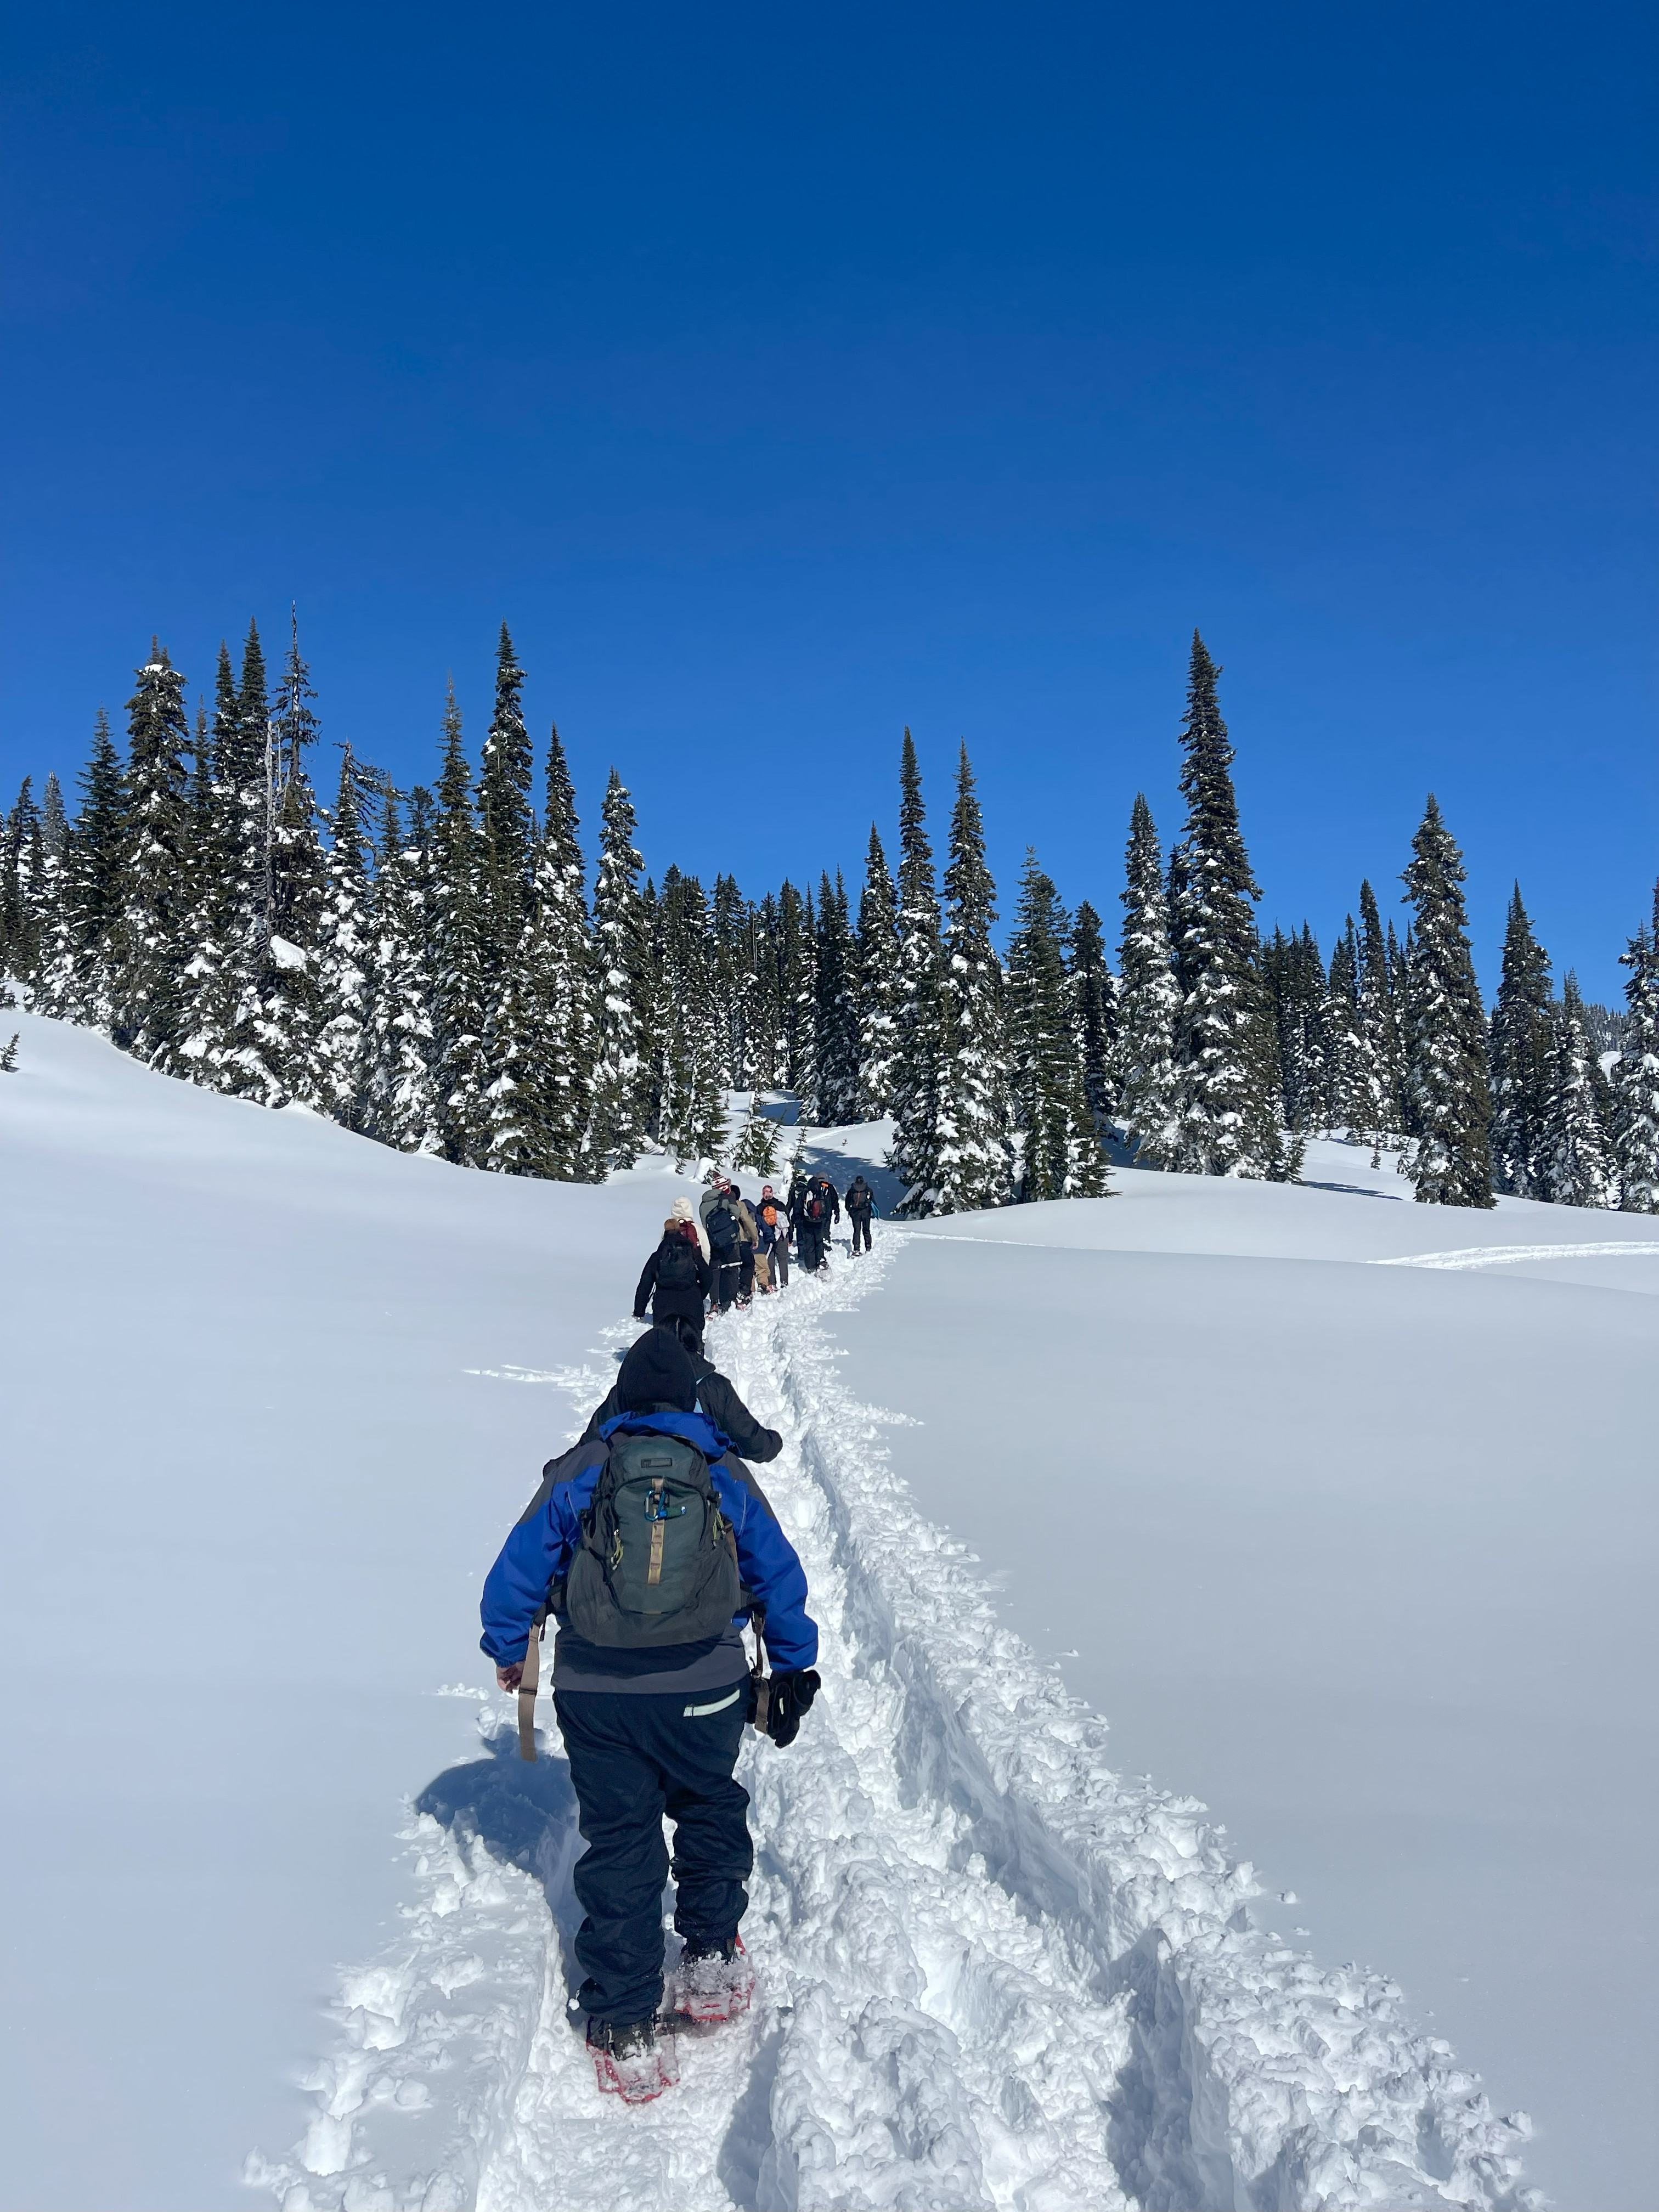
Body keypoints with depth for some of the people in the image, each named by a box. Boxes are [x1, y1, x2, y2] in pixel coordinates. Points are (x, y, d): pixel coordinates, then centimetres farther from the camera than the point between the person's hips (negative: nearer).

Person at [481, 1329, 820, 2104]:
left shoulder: (577, 1472, -1)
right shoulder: (726, 1474, 2)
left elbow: (518, 1569, 4)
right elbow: (779, 1576, 10)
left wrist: (508, 1651, 21)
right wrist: (794, 1669, 23)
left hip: (596, 1693, 0)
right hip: (705, 1691, 0)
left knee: (618, 1844, 11)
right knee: (710, 1814, 25)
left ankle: (625, 2031, 15)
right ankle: (712, 1965, 32)